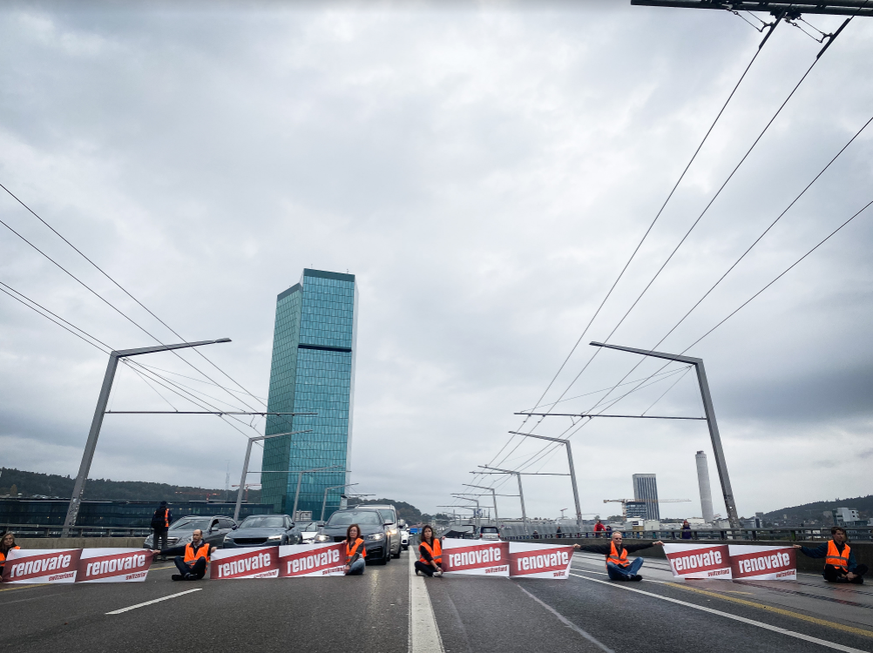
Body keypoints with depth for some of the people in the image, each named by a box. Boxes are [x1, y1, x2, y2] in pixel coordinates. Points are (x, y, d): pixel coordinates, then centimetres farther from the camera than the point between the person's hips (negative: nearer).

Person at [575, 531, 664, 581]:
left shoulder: (625, 547, 11)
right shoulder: (609, 547, -3)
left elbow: (639, 546, 8)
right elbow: (595, 547, -16)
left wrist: (653, 544, 3)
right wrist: (580, 547, -30)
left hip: (625, 569, 5)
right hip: (614, 573, -4)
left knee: (640, 559, -7)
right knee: (609, 563, -36)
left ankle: (630, 575, -34)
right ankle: (632, 575, -33)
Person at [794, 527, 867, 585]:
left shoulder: (848, 549, 13)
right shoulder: (828, 545, 5)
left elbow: (852, 563, 3)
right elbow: (813, 552, 1)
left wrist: (850, 572, -17)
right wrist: (801, 548, -12)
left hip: (844, 572, 3)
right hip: (832, 573, -3)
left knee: (863, 567, -16)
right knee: (828, 567, -37)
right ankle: (855, 577, -33)